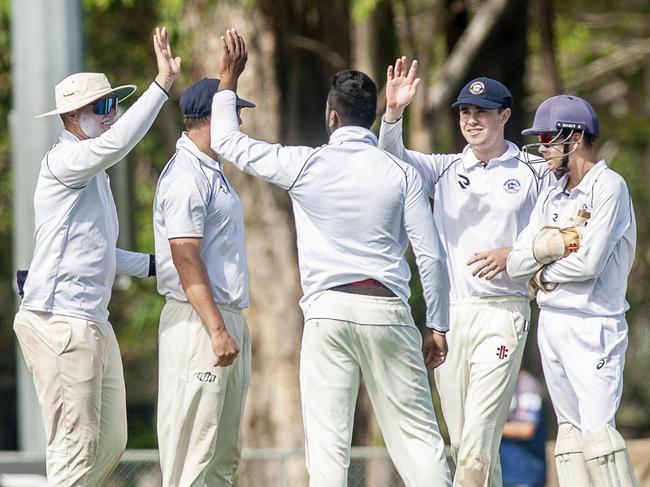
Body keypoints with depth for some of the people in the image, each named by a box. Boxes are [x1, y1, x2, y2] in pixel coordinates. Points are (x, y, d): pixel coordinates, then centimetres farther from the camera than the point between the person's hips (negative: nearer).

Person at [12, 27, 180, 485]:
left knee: (110, 442, 12)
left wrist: (154, 264, 28)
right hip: (59, 322, -10)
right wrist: (163, 83, -34)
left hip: (93, 323, 10)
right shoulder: (63, 161, -10)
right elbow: (114, 143, -31)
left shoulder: (94, 173, 21)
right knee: (76, 446, -10)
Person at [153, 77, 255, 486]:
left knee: (225, 452, 12)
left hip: (228, 315, 11)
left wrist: (232, 327, 19)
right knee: (194, 449, -10)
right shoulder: (186, 176, -14)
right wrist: (217, 330, -25)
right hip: (199, 321, -11)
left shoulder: (213, 171, 18)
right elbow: (185, 258, -21)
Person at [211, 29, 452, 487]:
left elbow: (229, 141, 13)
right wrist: (437, 325, 10)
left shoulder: (307, 165, 0)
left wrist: (229, 79, 24)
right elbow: (431, 256, 0)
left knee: (327, 439, -1)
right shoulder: (402, 173, 2)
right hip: (387, 309, 1)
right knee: (417, 432, 3)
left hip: (327, 310, -1)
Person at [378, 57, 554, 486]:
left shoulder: (534, 175, 4)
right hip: (449, 314, 4)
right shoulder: (446, 169, 13)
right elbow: (393, 158, -3)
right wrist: (393, 113, -21)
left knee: (479, 438, -15)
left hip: (502, 310, -4)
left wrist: (513, 254, -12)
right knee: (461, 442, 6)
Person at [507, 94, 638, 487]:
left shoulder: (609, 187, -8)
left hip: (593, 325, -8)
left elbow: (589, 262, -17)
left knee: (597, 429, -16)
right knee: (570, 427, 7)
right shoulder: (552, 197, 16)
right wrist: (552, 245, -9)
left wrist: (543, 273, -2)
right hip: (551, 321, 8)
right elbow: (517, 265, 8)